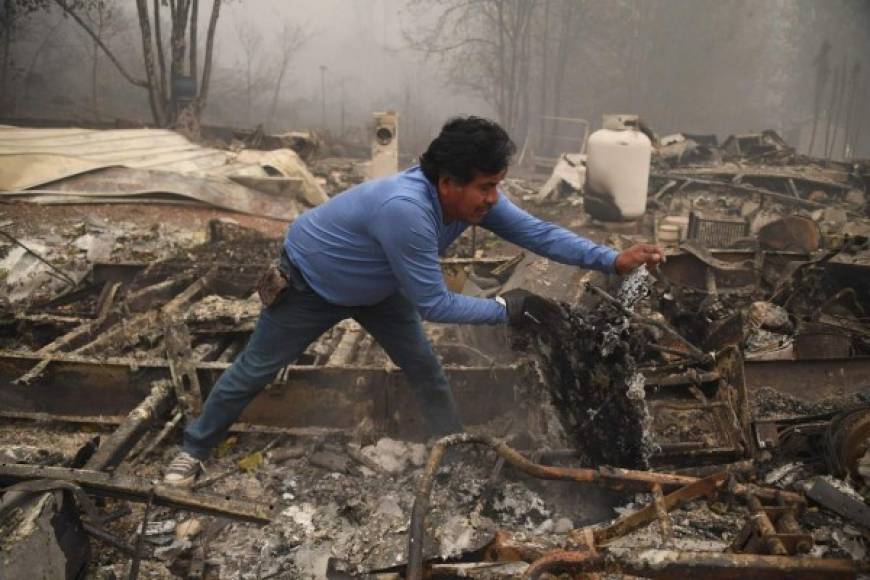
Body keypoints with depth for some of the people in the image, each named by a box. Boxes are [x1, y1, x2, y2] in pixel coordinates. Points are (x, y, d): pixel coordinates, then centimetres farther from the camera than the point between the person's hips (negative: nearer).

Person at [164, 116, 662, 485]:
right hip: (310, 285, -6)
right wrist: (504, 309, -32)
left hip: (377, 288, 7)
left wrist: (612, 259, -24)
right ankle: (196, 448, 30)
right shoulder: (405, 209, -45)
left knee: (425, 368, 4)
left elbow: (537, 231, -16)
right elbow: (434, 304, -38)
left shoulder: (471, 196, -21)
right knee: (255, 370, 9)